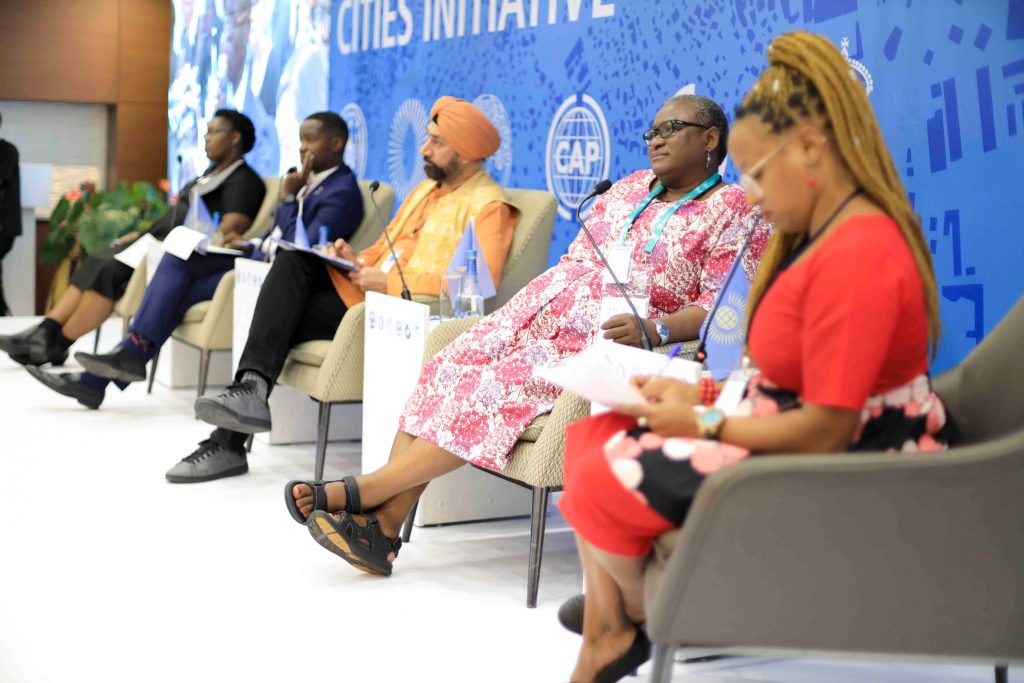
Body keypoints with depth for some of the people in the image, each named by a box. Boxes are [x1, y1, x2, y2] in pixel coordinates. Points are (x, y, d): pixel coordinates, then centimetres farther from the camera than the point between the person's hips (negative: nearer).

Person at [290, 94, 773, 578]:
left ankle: (360, 491, -22)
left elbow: (721, 306, -7)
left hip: (607, 341, -6)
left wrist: (655, 329, -25)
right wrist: (517, 310, 7)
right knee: (448, 370, -16)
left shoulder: (735, 211, 4)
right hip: (540, 307, 7)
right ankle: (384, 524, -21)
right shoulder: (630, 187, 24)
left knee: (498, 388, -26)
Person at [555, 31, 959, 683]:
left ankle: (641, 618, 19)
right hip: (794, 433, 11)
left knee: (602, 482, -13)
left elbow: (825, 429, -27)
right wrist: (705, 393, 0)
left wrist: (706, 425, -16)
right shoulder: (818, 233, 8)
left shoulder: (857, 257, -26)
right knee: (590, 438, 6)